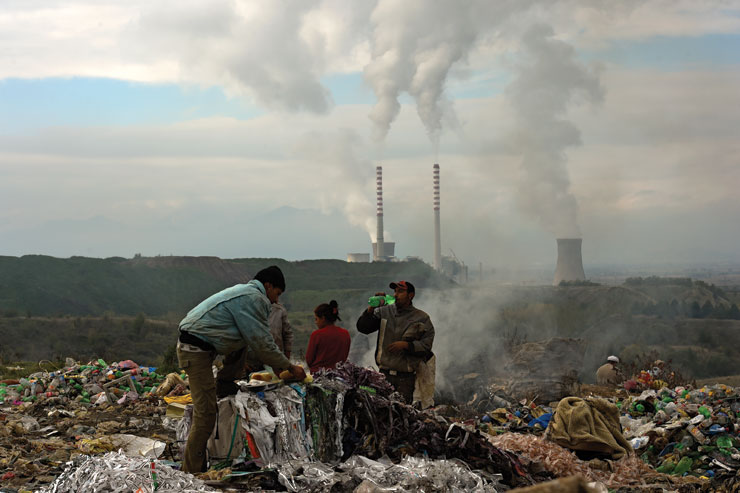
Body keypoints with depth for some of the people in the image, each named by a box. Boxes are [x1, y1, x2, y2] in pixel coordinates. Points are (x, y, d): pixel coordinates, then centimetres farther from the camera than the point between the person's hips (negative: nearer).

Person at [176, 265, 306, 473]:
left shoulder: (244, 292, 19)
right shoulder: (252, 298, -12)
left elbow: (258, 339, 26)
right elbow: (262, 343, -11)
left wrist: (279, 367, 23)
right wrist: (290, 367, -1)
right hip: (196, 349, -10)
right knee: (205, 414, -8)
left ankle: (224, 383, 19)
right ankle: (192, 471, -4)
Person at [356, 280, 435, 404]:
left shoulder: (422, 318, 2)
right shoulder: (384, 311, 9)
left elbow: (426, 346, -4)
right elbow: (362, 328, 4)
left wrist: (406, 345, -17)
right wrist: (371, 309, -8)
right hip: (384, 375, 2)